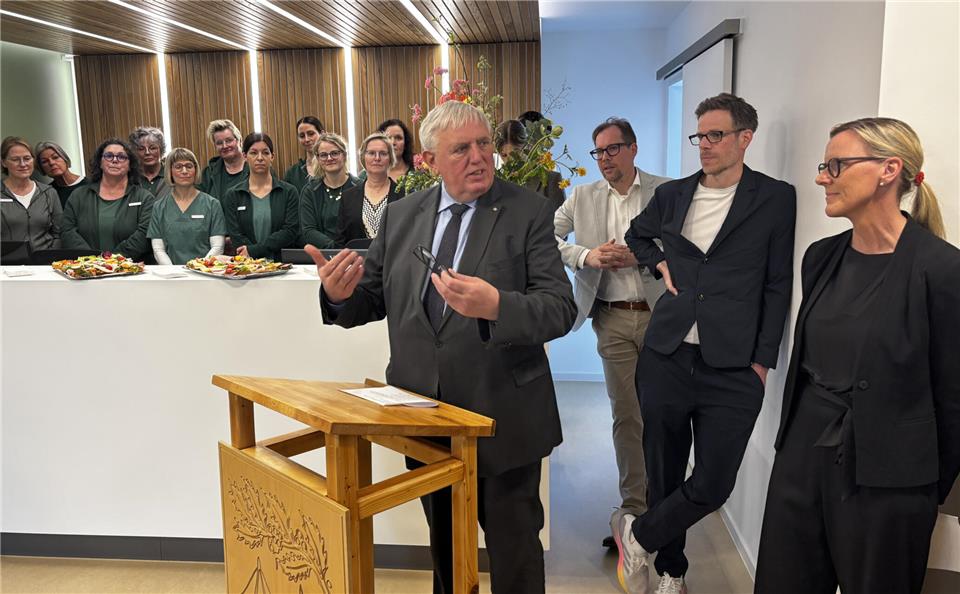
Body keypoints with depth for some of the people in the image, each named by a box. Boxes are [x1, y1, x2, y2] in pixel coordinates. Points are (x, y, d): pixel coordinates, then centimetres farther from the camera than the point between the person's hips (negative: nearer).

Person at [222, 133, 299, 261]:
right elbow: (235, 236, 2)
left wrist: (253, 250, -9)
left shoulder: (289, 192, 9)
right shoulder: (233, 196, 11)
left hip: (282, 264, 0)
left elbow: (290, 231, -1)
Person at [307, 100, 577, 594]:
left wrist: (496, 306, -36)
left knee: (514, 548, 14)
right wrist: (341, 294, -17)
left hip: (502, 418, -3)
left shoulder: (528, 213, -9)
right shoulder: (401, 216, 3)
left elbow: (561, 308, -16)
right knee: (443, 544, 24)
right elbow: (373, 298, 6)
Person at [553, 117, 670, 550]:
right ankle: (634, 509, 17)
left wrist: (639, 256, -18)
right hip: (613, 320, 2)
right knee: (626, 417, 7)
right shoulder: (584, 197, 8)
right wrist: (586, 256, -10)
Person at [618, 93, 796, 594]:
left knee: (712, 485, -3)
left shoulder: (775, 198, 0)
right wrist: (659, 263, 9)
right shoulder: (672, 195, 9)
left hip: (732, 368, -2)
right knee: (664, 474, 11)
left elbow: (778, 285, 0)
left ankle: (637, 536, 23)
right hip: (666, 358, 3)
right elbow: (636, 235, 29)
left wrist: (763, 360, -4)